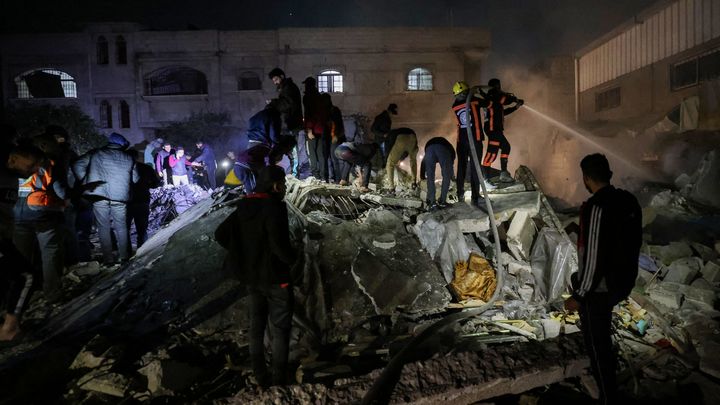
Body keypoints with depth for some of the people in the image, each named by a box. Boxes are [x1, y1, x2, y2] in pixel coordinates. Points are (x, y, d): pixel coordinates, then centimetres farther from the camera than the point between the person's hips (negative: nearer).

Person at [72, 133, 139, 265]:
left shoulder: (95, 153, 5)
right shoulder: (128, 158, 8)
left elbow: (77, 166, -3)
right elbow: (135, 178, 11)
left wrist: (86, 182, 5)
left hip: (99, 196, -1)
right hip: (120, 197, 1)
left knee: (104, 227, 8)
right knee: (121, 226, 15)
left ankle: (108, 259, 11)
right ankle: (124, 256, 21)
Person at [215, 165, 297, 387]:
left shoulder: (244, 208, 1)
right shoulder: (273, 208, -23)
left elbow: (220, 234, 6)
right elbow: (280, 244, -32)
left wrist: (244, 252, 10)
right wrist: (291, 258, -11)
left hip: (252, 277, 7)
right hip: (275, 278, -7)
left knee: (256, 326, 18)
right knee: (280, 328, 8)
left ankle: (260, 375, 29)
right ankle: (279, 377, 17)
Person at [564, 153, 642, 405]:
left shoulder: (595, 207, -28)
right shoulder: (629, 200, -3)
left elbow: (592, 256, -27)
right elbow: (635, 241, 10)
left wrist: (578, 297, -18)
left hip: (600, 288, -9)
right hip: (625, 280, 9)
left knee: (597, 342, 7)